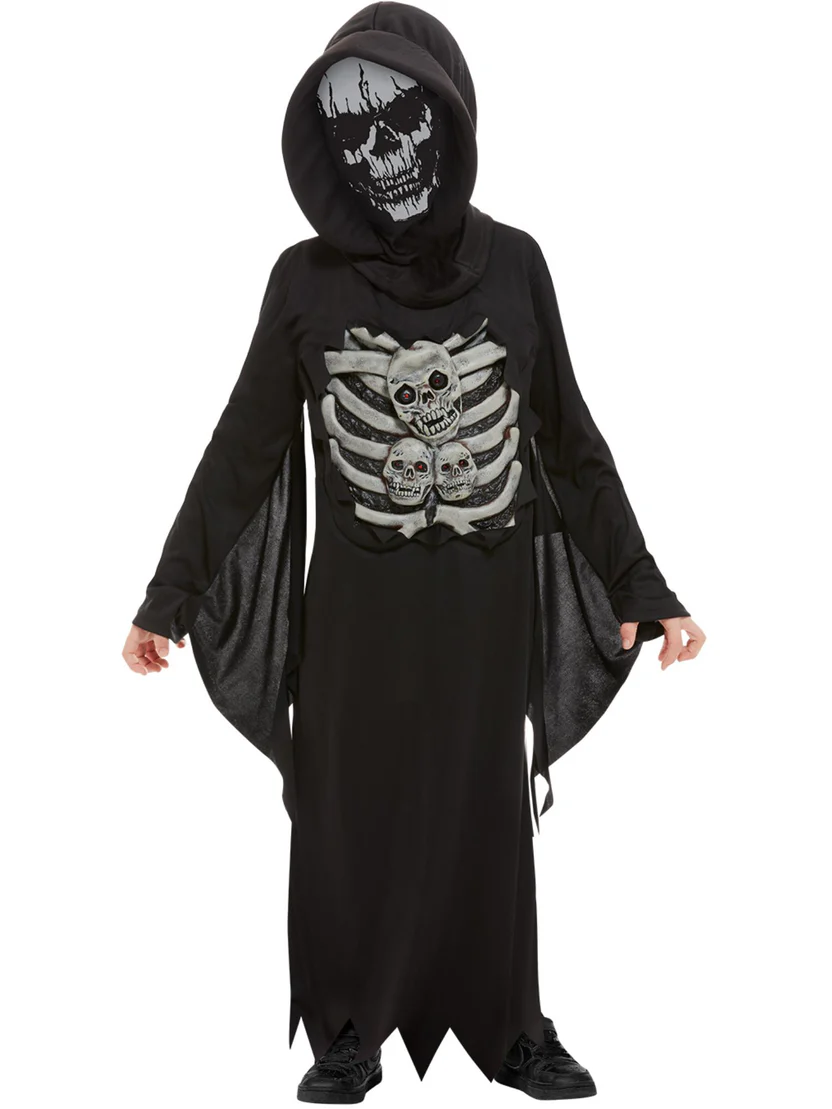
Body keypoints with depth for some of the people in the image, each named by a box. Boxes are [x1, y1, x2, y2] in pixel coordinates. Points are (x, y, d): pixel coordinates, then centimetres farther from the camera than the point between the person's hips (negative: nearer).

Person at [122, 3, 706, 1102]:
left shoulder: (512, 262, -3)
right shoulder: (305, 279, -6)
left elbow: (570, 437, 2)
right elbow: (243, 447, -1)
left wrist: (643, 588, 1)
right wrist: (169, 598, -2)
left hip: (486, 599, 1)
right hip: (355, 603, -1)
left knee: (484, 811, 12)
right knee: (350, 815, 9)